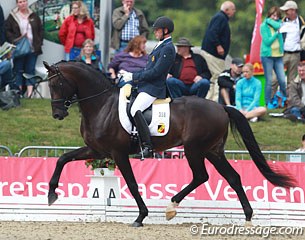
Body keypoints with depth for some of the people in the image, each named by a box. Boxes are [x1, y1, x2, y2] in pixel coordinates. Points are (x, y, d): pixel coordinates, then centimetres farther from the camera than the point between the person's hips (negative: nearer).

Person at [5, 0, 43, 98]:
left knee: (30, 71, 1)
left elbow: (40, 30, 12)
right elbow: (7, 31, 0)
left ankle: (30, 92, -1)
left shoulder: (34, 16, 9)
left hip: (32, 48, 2)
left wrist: (38, 43, 1)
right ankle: (19, 92, 1)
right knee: (18, 71, -1)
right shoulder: (12, 16, 2)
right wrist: (14, 40, -13)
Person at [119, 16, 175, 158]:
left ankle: (147, 146, -31)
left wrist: (133, 76, -15)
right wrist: (130, 75, 14)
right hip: (146, 86, 11)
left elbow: (155, 72, -20)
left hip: (153, 88, -11)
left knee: (135, 110, -30)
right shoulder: (160, 46, 19)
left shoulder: (168, 48, -13)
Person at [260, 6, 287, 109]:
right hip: (267, 56, -4)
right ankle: (268, 103, 6)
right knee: (269, 81, -2)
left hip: (278, 56, 4)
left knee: (282, 80, -2)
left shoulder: (278, 23, 11)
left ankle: (284, 100, 15)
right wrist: (277, 33, -9)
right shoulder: (264, 26, -1)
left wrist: (269, 20, -5)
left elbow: (278, 26, -14)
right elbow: (267, 41, -9)